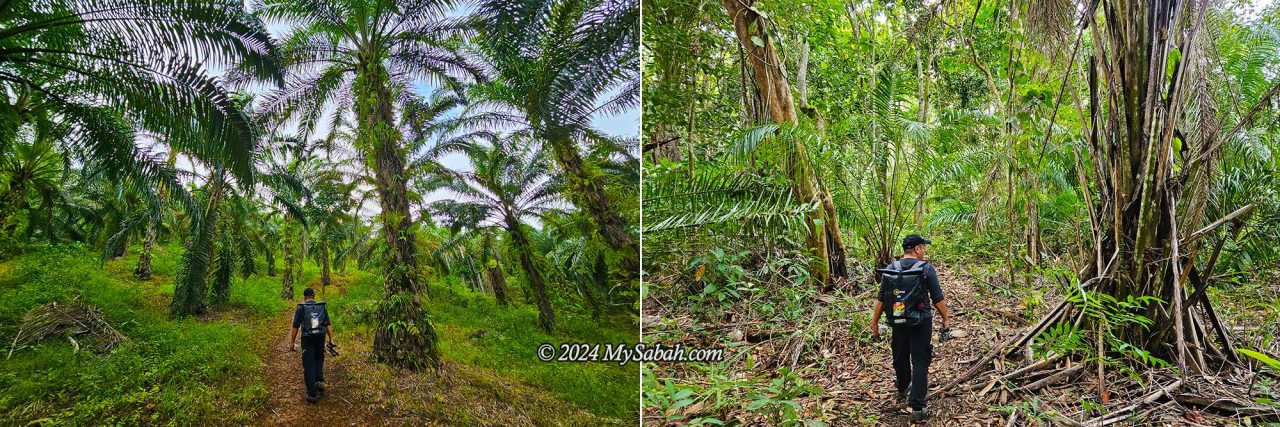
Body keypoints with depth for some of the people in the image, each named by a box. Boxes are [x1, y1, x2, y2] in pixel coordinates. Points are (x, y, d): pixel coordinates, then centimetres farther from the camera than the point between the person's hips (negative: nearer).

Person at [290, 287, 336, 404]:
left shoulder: (301, 308, -1)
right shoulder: (322, 307, 7)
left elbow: (295, 327, -3)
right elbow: (328, 324, 1)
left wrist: (292, 343, 2)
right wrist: (331, 339, 0)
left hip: (307, 339, -2)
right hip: (320, 338, 2)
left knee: (309, 367, 3)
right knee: (319, 359, 27)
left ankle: (311, 395, 4)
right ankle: (319, 380, 8)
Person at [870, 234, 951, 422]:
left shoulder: (891, 269, 0)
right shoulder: (926, 269, -9)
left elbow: (881, 299, 1)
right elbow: (938, 299, -6)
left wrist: (874, 323, 8)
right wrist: (945, 319, 7)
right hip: (922, 322, -3)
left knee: (900, 358, 21)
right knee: (920, 363, -1)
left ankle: (902, 391, 45)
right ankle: (917, 407, -6)